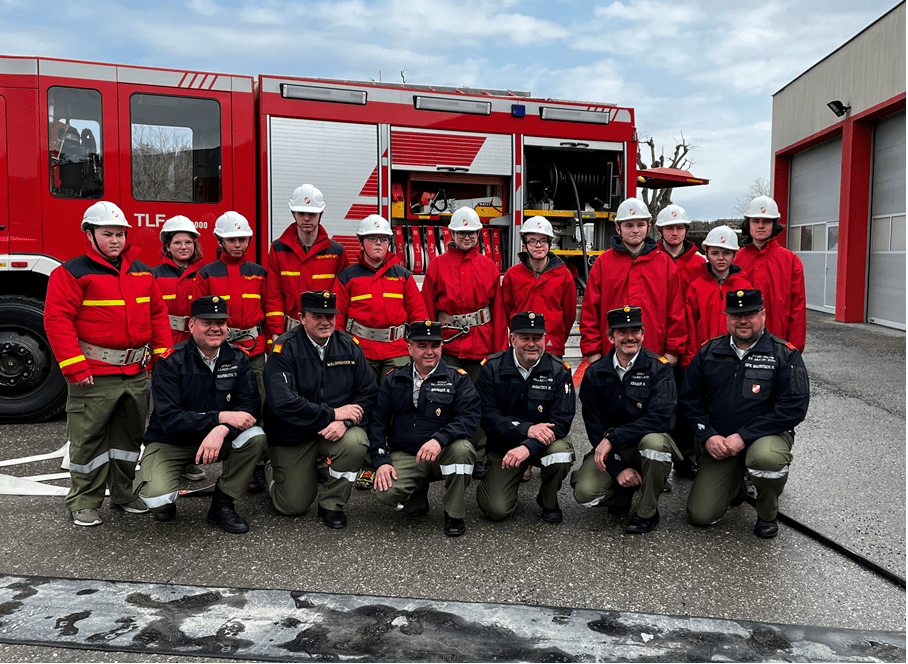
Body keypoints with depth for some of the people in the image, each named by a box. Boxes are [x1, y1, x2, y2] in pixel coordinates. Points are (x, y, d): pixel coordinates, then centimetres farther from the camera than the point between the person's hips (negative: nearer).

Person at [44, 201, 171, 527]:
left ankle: (124, 493, 29)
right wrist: (74, 366, -17)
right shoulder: (71, 273, -5)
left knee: (130, 434, 14)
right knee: (88, 438, 2)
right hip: (94, 376, -5)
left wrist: (163, 354, 8)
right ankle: (84, 502, 16)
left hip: (136, 373, 6)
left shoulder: (142, 272, 12)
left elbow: (158, 314, 16)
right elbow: (57, 319, -11)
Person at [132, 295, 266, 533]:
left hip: (216, 440, 3)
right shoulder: (171, 362, -16)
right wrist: (220, 417, -32)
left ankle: (222, 506, -6)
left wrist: (222, 430, -33)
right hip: (170, 442, -3)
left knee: (255, 437, -26)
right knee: (157, 497, -29)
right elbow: (168, 419, -23)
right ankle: (164, 503, 13)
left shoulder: (237, 359, -4)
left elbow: (251, 406, -12)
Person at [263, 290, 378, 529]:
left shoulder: (349, 346, -3)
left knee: (356, 443, -31)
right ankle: (272, 471, 36)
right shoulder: (284, 349, -15)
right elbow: (282, 402, -25)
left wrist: (345, 420, -22)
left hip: (335, 430, 3)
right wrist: (332, 414, -25)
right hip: (291, 437, -2)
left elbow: (369, 392, -3)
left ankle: (331, 505, -5)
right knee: (293, 507, 0)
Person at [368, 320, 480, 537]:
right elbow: (377, 421, 6)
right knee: (385, 492, -27)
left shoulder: (457, 379, 1)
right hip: (404, 457, 1)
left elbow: (470, 418, -12)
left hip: (444, 455, -1)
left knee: (462, 448, -35)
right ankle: (417, 502, 11)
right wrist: (381, 460, -8)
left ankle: (454, 514, -10)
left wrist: (440, 439, -29)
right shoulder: (394, 380, 9)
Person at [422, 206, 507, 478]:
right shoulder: (437, 265, 5)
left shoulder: (488, 266, 9)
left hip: (481, 342, 1)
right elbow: (427, 308, 5)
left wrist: (499, 349, 3)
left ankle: (478, 459, 15)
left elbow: (498, 309, 8)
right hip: (447, 342, -1)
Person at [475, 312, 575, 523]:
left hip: (543, 442, 1)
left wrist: (528, 447, -31)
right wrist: (526, 429, -28)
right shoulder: (492, 367, -8)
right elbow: (487, 415, -14)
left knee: (561, 452, -34)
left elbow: (561, 421, -16)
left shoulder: (559, 371, -9)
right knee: (497, 510, -14)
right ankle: (491, 482, 24)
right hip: (502, 446, 0)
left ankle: (548, 500, -1)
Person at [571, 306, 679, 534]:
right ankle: (624, 492, 13)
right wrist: (618, 468, -15)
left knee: (654, 440, -37)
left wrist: (612, 437, -25)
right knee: (585, 493, -24)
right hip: (609, 450, 2)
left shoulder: (659, 368, -8)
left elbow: (661, 419, -21)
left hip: (647, 445, -2)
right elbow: (594, 428, -2)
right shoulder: (594, 375, 0)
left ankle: (647, 511, -11)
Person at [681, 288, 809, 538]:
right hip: (717, 442, 3)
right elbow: (689, 398, 6)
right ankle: (733, 487, 29)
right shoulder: (709, 352, 3)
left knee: (767, 458, -40)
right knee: (700, 516, -7)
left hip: (766, 435, -2)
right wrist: (708, 436, -11)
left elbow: (794, 407, -16)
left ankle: (767, 515, -6)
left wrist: (744, 436, -21)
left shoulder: (785, 355, -8)